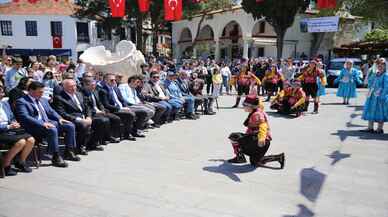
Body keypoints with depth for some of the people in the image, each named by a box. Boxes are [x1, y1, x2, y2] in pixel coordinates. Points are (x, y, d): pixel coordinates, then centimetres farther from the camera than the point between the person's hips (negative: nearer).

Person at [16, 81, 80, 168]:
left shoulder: (43, 100, 21)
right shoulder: (21, 102, -4)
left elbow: (51, 112, 24)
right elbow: (24, 117, -16)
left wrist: (59, 118, 2)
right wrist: (42, 124, -27)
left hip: (48, 122, 8)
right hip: (34, 126, -8)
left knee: (70, 126, -7)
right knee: (52, 130, -36)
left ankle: (69, 152, 0)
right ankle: (56, 157, -24)